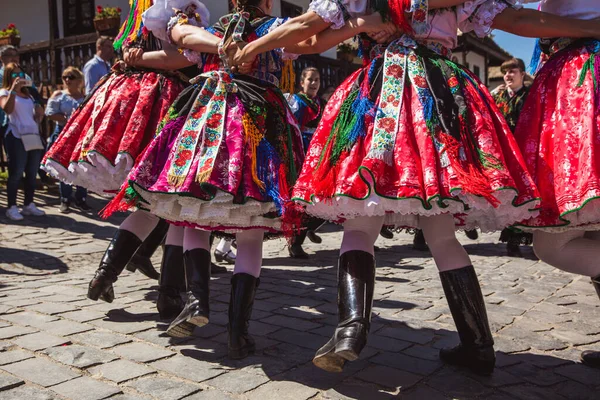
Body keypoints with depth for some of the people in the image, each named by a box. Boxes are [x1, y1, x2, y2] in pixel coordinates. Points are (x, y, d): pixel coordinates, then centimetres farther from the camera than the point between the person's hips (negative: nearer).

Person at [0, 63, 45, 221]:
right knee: (16, 173, -5)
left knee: (32, 173, 8)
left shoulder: (28, 95, 22)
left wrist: (39, 113, 6)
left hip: (34, 136, 6)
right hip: (16, 137, -6)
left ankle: (29, 205, 16)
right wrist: (13, 90, -21)